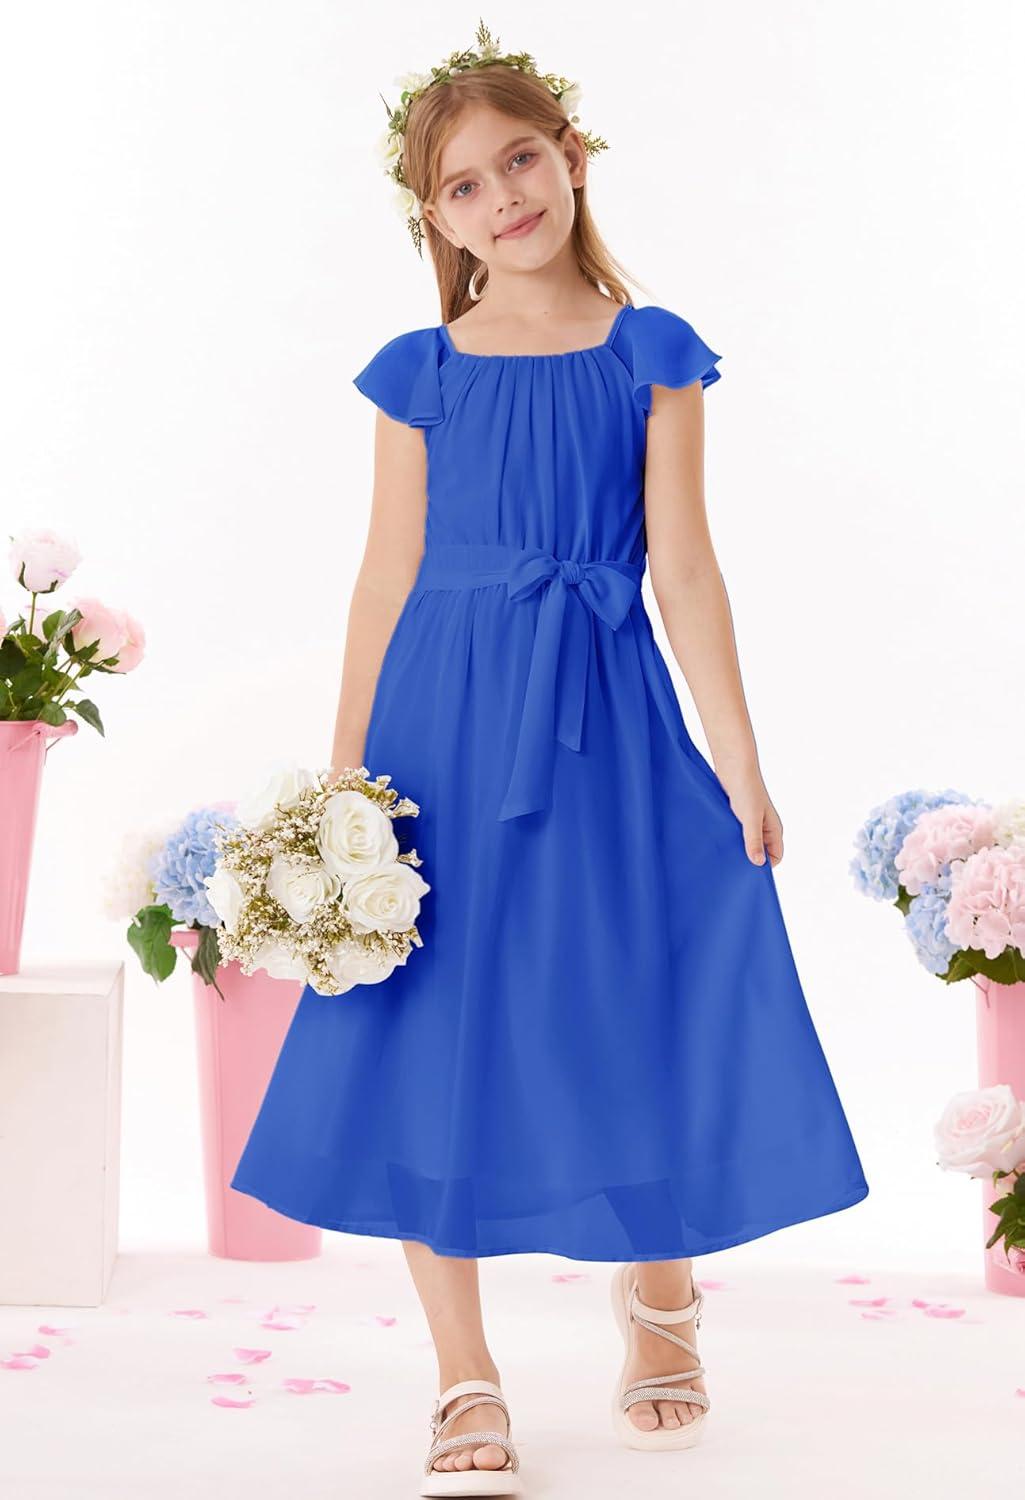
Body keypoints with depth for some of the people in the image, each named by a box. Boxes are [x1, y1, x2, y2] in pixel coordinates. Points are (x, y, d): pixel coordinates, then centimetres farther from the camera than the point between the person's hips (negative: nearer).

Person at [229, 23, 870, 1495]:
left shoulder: (650, 355, 4)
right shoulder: (420, 371, 5)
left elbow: (683, 567, 1)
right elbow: (389, 575, 4)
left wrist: (739, 759, -3)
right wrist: (344, 770, 0)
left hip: (607, 721, 0)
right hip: (445, 718, 1)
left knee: (633, 1019, 4)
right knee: (435, 1033, 0)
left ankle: (660, 1309, 33)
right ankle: (465, 1380, 14)